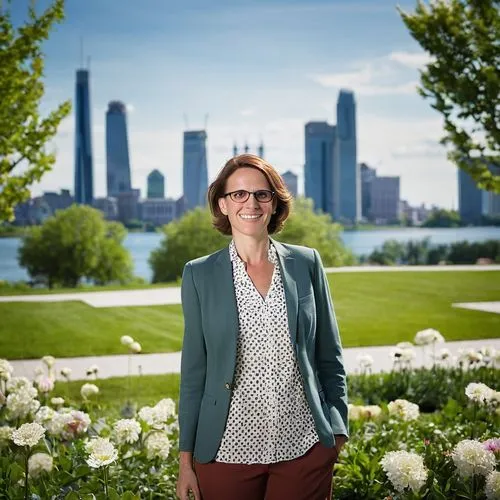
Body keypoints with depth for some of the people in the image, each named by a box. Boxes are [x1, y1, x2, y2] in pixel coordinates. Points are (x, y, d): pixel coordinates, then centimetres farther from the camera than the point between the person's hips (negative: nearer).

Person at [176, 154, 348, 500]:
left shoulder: (307, 263, 3)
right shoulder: (199, 274, 1)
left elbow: (329, 358, 8)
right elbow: (194, 369, 3)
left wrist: (338, 431, 3)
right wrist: (186, 459, 1)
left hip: (305, 448, 1)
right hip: (227, 451, 0)